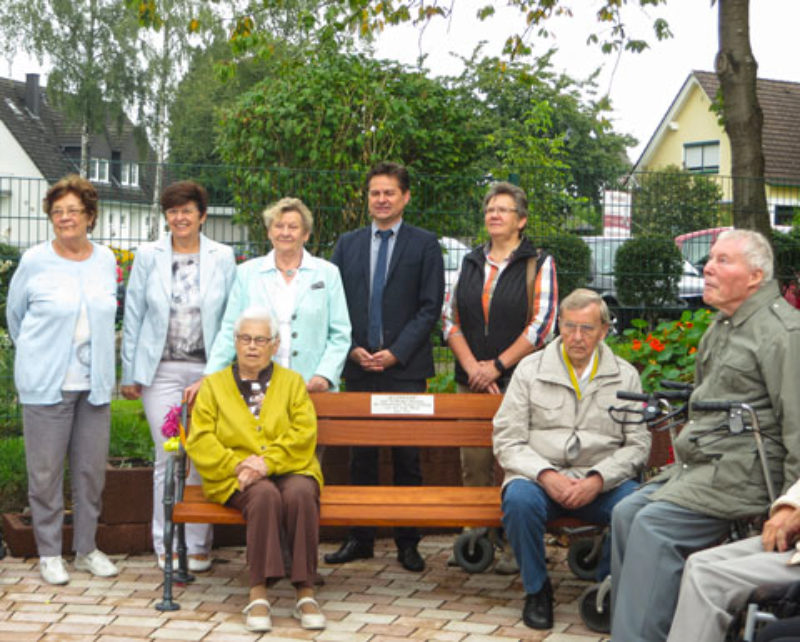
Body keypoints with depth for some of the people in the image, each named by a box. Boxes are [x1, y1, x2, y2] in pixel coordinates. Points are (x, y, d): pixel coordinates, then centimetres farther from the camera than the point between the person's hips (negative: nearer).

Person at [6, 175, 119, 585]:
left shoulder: (106, 261, 6)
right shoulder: (35, 262, -4)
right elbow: (14, 314, 10)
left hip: (94, 384, 4)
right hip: (46, 383, -3)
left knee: (92, 469, 7)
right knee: (46, 471, 1)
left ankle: (86, 549, 21)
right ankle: (49, 553, 13)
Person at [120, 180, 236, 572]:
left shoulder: (223, 258, 4)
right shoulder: (148, 256, 4)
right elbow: (133, 316, 7)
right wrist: (129, 373, 5)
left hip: (208, 370, 0)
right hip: (162, 370, 0)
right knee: (167, 458, 0)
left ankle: (198, 545, 14)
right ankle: (165, 546, 11)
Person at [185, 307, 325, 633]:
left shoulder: (292, 382, 17)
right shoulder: (213, 385, 17)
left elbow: (304, 433, 2)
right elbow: (200, 441, 5)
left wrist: (268, 460, -15)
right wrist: (236, 465, -13)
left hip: (288, 469, 1)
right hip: (234, 478, -1)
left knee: (300, 494, -34)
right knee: (265, 495, -35)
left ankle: (305, 593, -30)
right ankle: (258, 594, -35)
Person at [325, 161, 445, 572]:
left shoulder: (424, 245, 3)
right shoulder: (348, 245, 12)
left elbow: (430, 307, -3)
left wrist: (396, 352, -11)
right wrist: (353, 349, -5)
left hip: (405, 367, -3)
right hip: (358, 368, 3)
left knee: (406, 457, 2)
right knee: (361, 454, 7)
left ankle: (407, 542, 10)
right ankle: (360, 538, 16)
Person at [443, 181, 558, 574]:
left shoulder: (539, 264, 1)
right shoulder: (470, 263, 14)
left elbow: (542, 324, -7)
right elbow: (450, 318, 10)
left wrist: (497, 365, -11)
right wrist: (471, 365, -5)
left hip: (519, 382, -4)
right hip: (472, 382, 4)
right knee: (473, 465, 5)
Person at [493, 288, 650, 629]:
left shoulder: (625, 376, 10)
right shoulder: (531, 370, 7)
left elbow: (638, 444, 3)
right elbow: (507, 440, 1)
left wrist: (597, 479, -14)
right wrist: (546, 475, -16)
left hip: (602, 483, 1)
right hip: (539, 477, 0)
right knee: (519, 499, -34)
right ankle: (537, 589, -9)